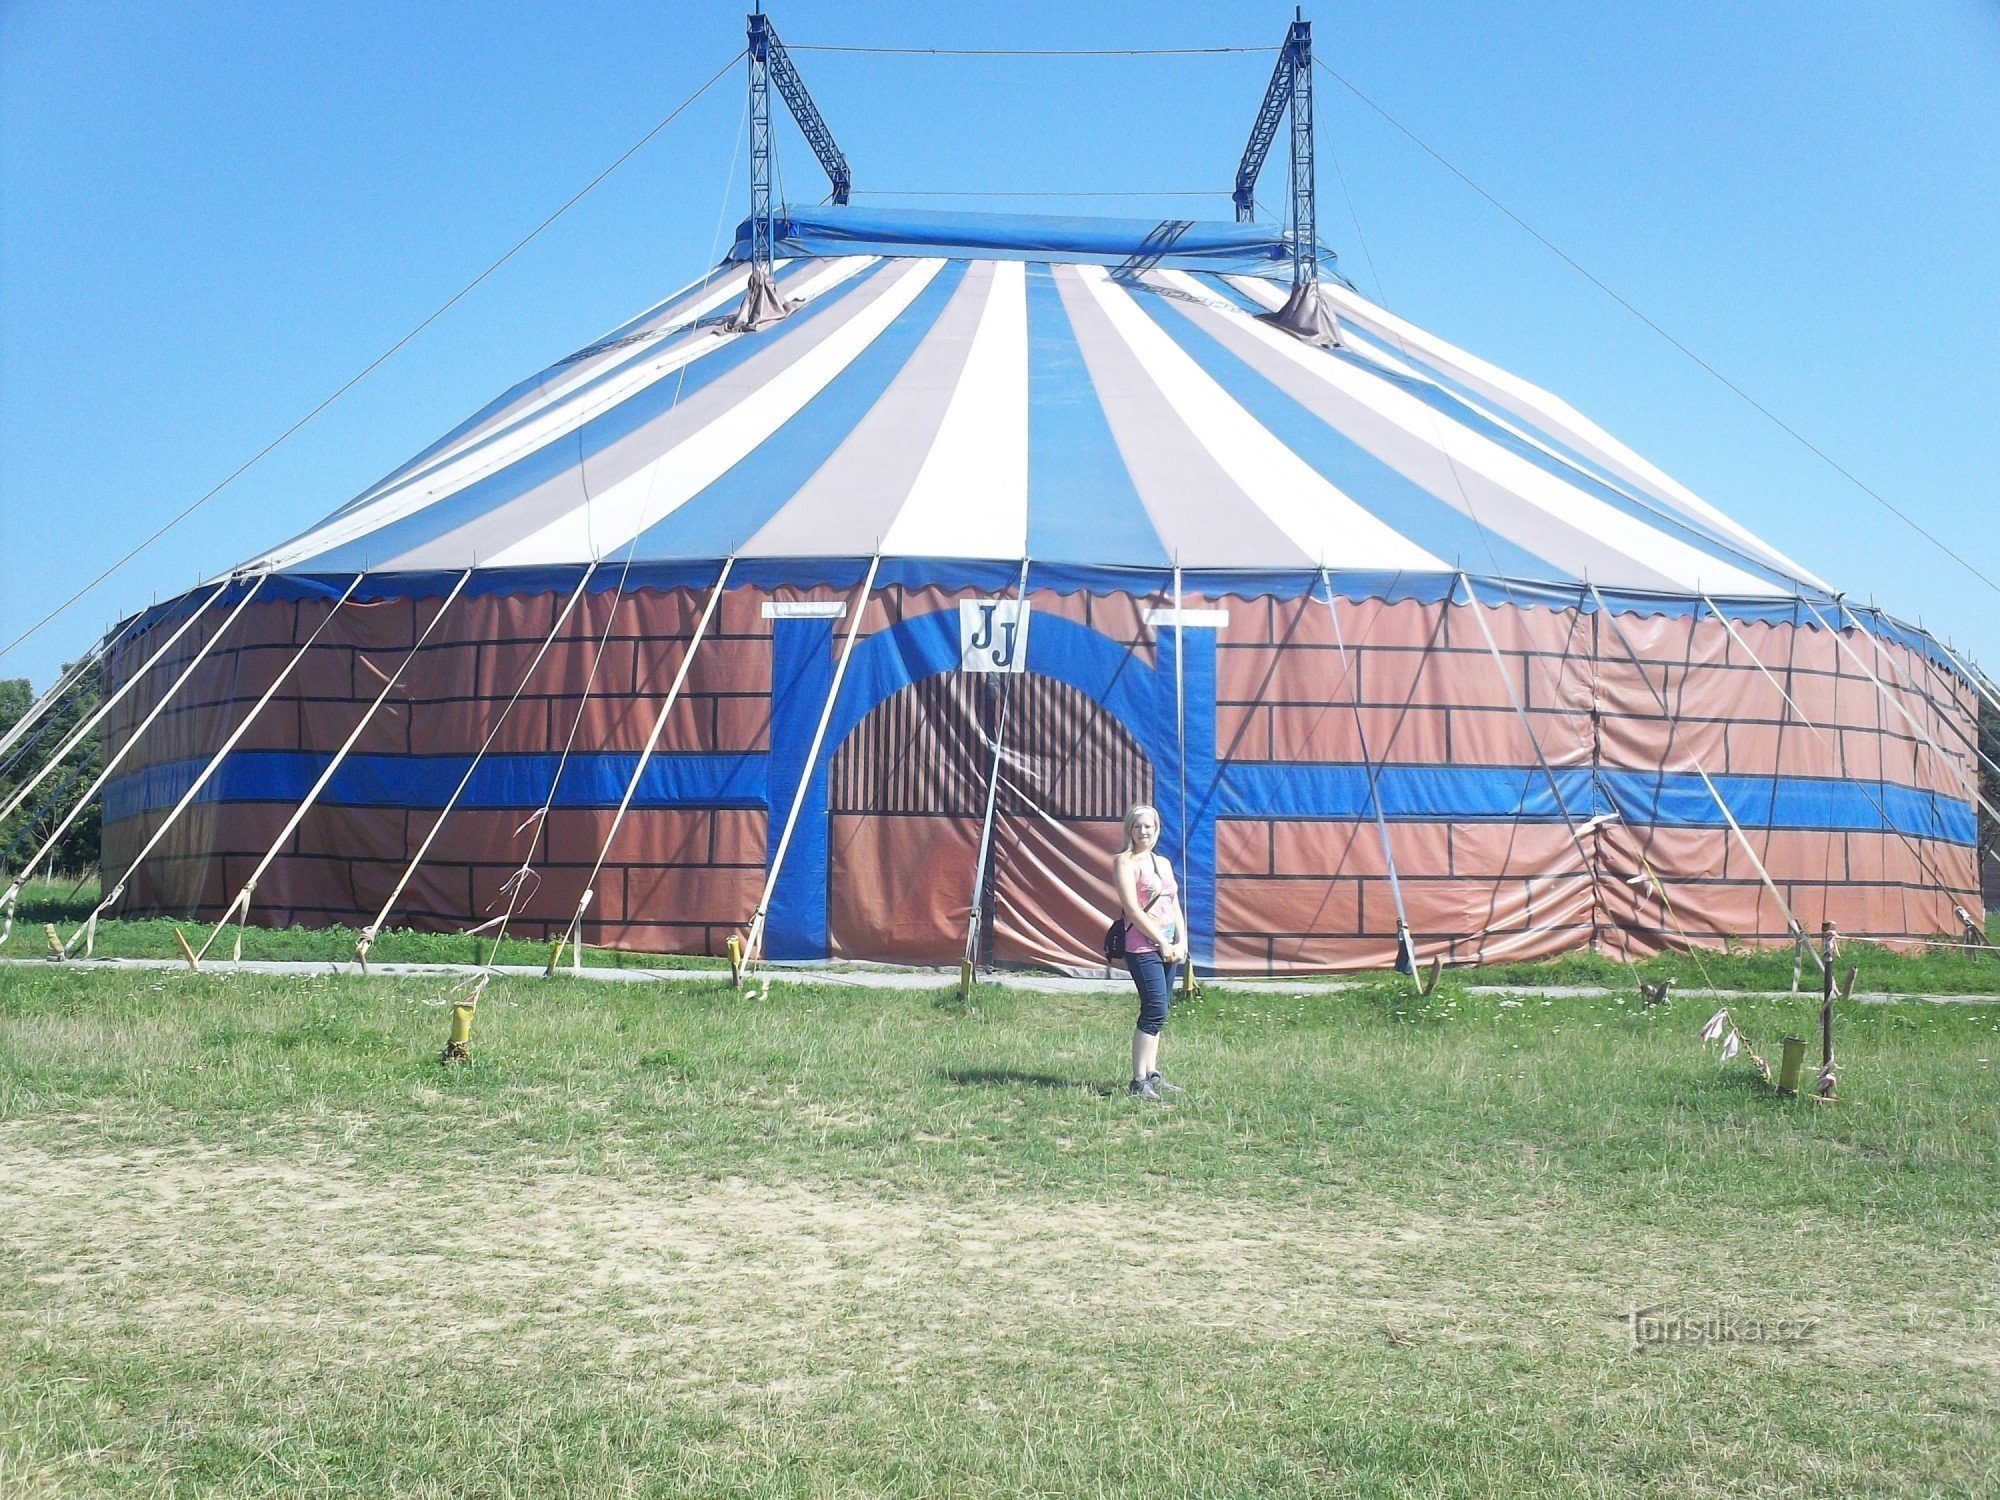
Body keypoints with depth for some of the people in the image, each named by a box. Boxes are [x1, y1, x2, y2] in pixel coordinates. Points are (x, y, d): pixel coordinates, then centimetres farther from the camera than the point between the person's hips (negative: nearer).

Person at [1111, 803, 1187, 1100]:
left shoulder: (1163, 863, 19)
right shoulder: (1125, 862, -4)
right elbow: (1133, 910, -12)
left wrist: (1181, 942, 5)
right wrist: (1162, 942, -12)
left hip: (1168, 947, 8)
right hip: (1143, 947, -8)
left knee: (1156, 1012, 9)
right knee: (1155, 1011, -14)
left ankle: (1152, 1075, 14)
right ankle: (1139, 1082, -13)